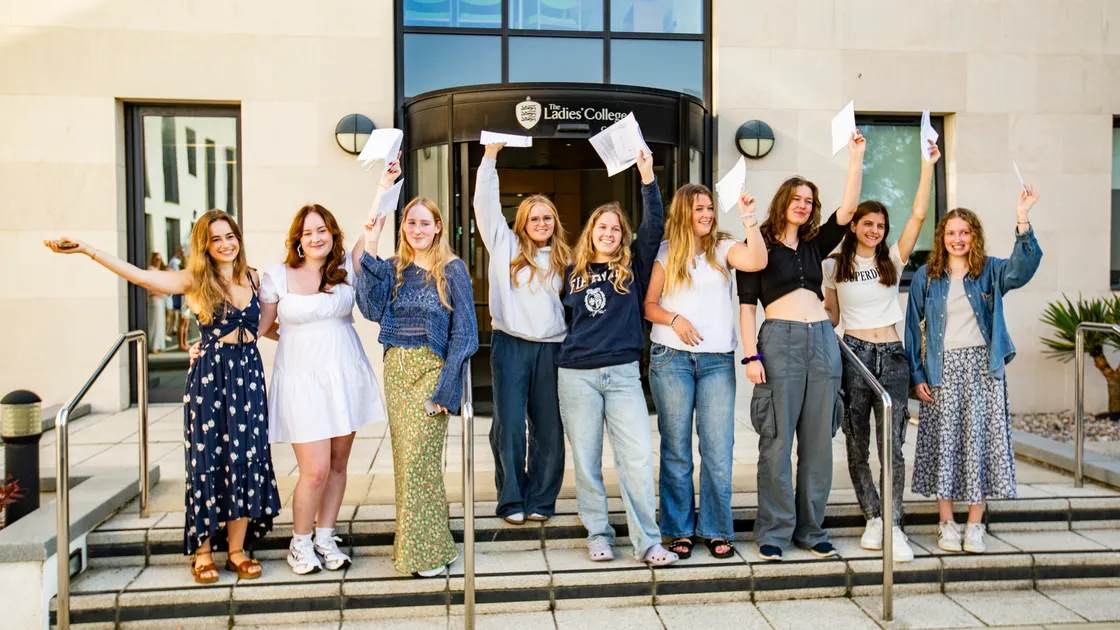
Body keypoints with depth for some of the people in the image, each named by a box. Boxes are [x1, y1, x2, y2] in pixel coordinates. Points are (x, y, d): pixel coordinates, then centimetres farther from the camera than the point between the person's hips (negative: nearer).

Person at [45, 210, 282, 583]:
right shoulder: (194, 281, -1)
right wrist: (85, 249, -16)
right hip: (209, 375, -3)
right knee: (207, 460, 1)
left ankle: (236, 550, 14)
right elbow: (139, 276, -10)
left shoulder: (254, 278, 9)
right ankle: (203, 551, 14)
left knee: (246, 460, 3)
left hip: (249, 374, 3)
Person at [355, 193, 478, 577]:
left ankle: (427, 549, 5)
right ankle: (410, 543, 22)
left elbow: (463, 333, -6)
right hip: (396, 370, 5)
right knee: (404, 457, 9)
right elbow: (373, 309, -7)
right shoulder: (394, 269, 11)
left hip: (431, 370, -5)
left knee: (419, 458, -7)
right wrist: (370, 250, -10)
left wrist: (445, 388, -12)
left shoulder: (452, 270, -3)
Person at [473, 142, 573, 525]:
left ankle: (540, 500, 17)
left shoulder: (563, 259, 14)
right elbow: (486, 206, 2)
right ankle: (511, 501, 11)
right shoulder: (505, 247, 8)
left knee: (548, 429, 3)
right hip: (511, 345, -2)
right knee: (509, 426, -2)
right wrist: (490, 157, -2)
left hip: (552, 348, 2)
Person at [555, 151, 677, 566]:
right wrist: (564, 352, 10)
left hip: (623, 373, -1)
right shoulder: (573, 273, 11)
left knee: (638, 457, -7)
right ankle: (598, 536, 18)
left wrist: (648, 178, -11)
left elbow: (654, 228, -5)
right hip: (576, 375, 1)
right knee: (586, 460, 6)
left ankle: (647, 542, 1)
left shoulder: (633, 267, 7)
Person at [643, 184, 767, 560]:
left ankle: (716, 530, 14)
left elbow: (757, 262, -12)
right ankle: (679, 529, 17)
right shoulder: (666, 253, 6)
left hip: (717, 360, 1)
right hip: (671, 358, 0)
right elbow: (649, 305, 5)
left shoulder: (723, 248, 7)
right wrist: (674, 320, -11)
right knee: (676, 448, 6)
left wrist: (748, 220, -16)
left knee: (718, 448, 0)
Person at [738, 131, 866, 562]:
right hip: (779, 339, -5)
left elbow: (848, 209, 7)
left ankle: (810, 529, 17)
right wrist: (751, 355, -12)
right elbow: (745, 305, -2)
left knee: (818, 440, 6)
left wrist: (856, 158, 3)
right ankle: (774, 531, 5)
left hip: (823, 340, 5)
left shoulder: (815, 245, 18)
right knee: (777, 441, -4)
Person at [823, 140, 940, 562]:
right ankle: (873, 518, 17)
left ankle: (893, 526, -5)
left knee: (892, 445, -7)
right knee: (857, 446, 4)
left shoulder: (893, 260, 9)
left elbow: (919, 215, -2)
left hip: (891, 355, 1)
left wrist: (927, 166, -7)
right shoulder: (835, 266, 6)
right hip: (853, 353, 0)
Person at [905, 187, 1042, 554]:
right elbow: (914, 328, 6)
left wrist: (1022, 219, -30)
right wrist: (917, 375, -1)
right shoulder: (925, 277, 6)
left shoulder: (990, 272, 5)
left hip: (982, 367, 0)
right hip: (942, 369, 0)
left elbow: (1022, 267, -17)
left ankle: (975, 526, 10)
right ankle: (946, 524, 12)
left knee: (981, 440, 0)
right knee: (944, 441, 1)